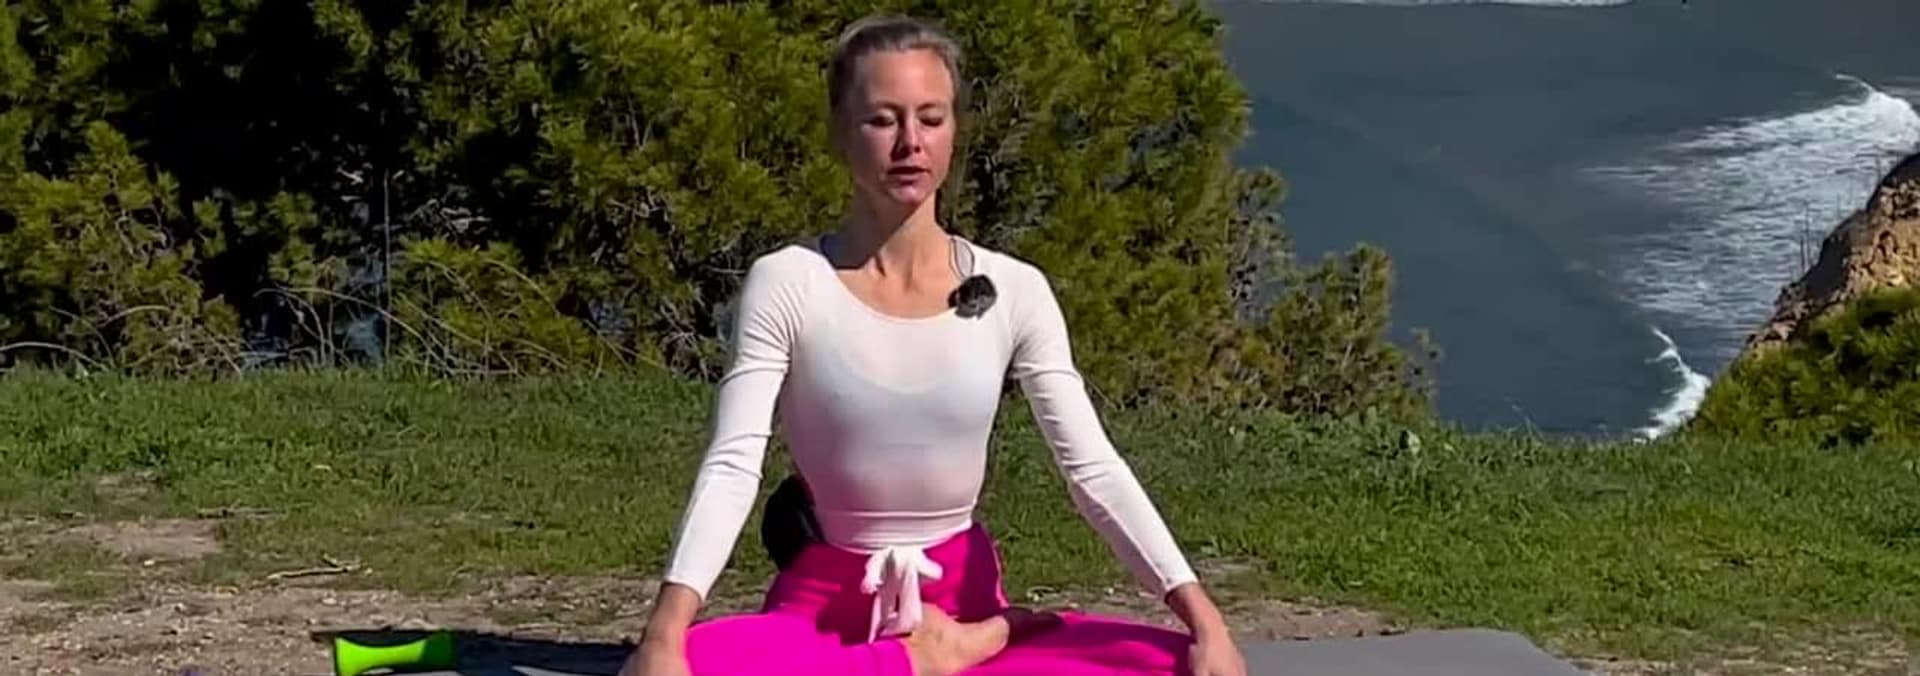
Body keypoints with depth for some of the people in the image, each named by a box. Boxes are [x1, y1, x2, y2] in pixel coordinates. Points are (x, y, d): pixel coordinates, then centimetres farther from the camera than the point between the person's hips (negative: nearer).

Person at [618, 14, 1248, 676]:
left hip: (964, 604, 2)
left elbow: (1093, 467, -5)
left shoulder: (1013, 291, -2)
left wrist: (1204, 621, -18)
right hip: (826, 601, -1)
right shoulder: (787, 284, -8)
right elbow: (731, 467, -17)